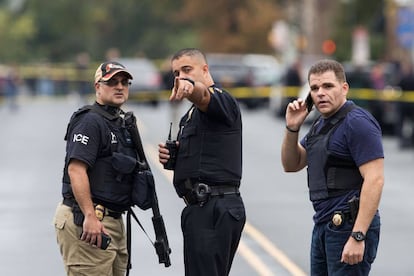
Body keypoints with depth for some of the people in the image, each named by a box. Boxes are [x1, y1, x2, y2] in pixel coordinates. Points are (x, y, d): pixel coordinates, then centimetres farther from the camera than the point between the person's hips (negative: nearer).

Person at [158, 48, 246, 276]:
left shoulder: (222, 100, -7)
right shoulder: (190, 116, 24)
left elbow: (203, 95, -32)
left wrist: (190, 86, -55)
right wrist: (170, 156, 9)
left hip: (213, 209, -10)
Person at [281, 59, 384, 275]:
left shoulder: (357, 123, -14)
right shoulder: (321, 125, 15)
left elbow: (374, 180, -20)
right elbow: (291, 165, 22)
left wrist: (358, 237, -25)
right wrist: (292, 128, 3)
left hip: (350, 226, -10)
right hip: (323, 225, 10)